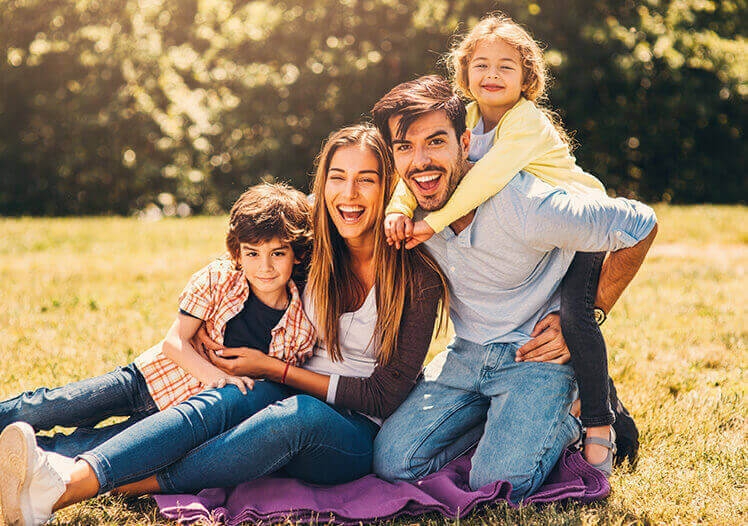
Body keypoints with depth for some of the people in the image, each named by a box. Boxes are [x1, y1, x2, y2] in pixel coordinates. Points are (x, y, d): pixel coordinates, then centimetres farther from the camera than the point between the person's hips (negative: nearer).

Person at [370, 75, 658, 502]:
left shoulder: (526, 207, -27)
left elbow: (641, 225, -15)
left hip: (538, 355, -5)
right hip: (466, 353, 5)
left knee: (498, 483, -22)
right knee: (393, 462, -8)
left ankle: (561, 424, 9)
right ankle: (500, 416, 14)